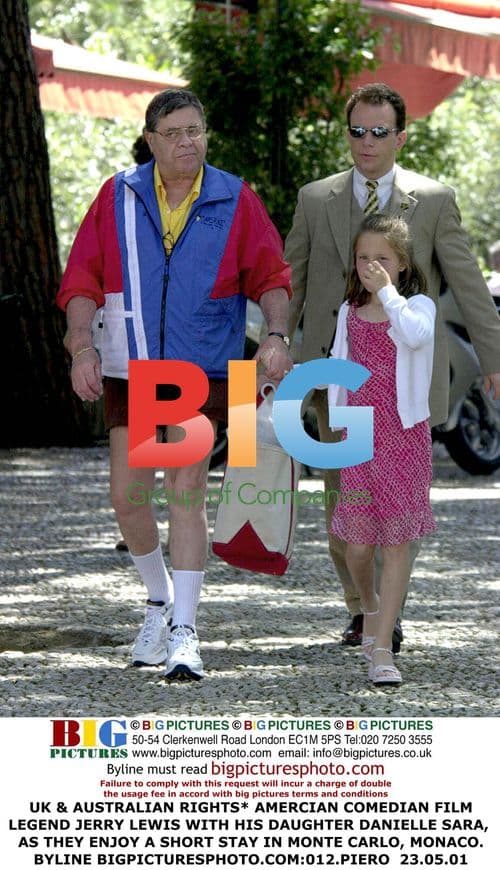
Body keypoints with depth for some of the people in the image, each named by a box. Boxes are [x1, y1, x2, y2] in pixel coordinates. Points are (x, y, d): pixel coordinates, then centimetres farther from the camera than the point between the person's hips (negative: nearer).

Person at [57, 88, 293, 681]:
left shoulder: (234, 201, 1)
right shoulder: (118, 197, 2)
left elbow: (271, 275, 3)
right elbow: (82, 279, 1)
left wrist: (276, 336, -14)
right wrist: (81, 345, -12)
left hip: (201, 367, -2)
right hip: (127, 367, 2)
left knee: (186, 492, -11)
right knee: (127, 496, 4)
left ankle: (183, 633, -9)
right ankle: (159, 598, 31)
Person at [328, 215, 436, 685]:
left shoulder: (418, 305, -5)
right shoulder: (349, 312, 7)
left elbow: (415, 335, -30)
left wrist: (387, 291, -22)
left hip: (405, 436, -3)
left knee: (397, 541, -2)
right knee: (358, 542, 1)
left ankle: (382, 648, 0)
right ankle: (371, 607, 35)